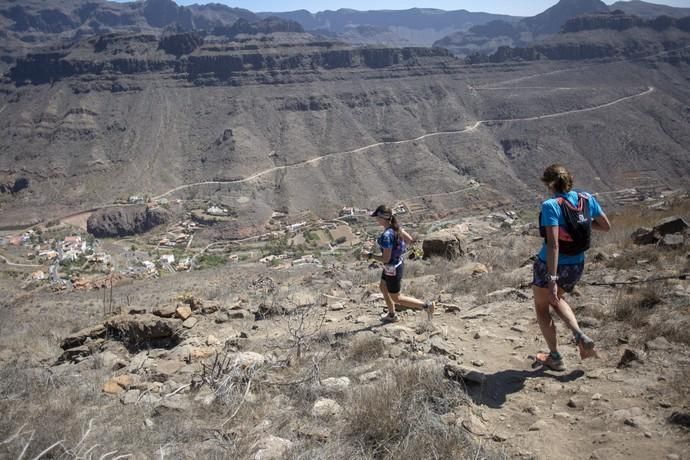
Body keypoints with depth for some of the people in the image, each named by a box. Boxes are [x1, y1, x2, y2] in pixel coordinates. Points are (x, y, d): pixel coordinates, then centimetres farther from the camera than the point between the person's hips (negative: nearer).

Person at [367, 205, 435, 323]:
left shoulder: (386, 236, -33)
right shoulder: (395, 226, -7)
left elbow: (386, 258, -29)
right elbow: (410, 240, 5)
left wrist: (371, 256, -14)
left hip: (393, 268, -9)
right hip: (398, 262, 9)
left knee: (395, 298, 11)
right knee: (383, 287, 27)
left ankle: (426, 306, 14)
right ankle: (392, 315, 44)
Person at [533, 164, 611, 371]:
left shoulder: (551, 206, -22)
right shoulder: (586, 199, -4)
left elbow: (553, 244, -29)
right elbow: (606, 226, 9)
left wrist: (551, 279, -29)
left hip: (550, 266, -6)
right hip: (576, 267, 6)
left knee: (541, 307, 19)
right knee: (555, 299, 33)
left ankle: (555, 358, 27)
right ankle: (581, 337, 15)